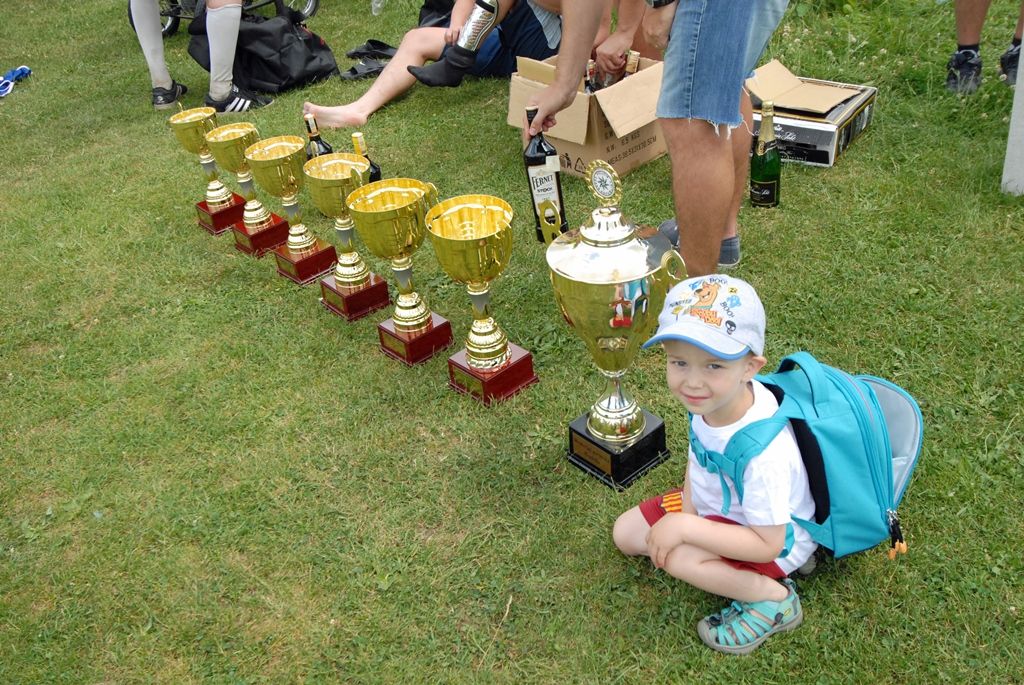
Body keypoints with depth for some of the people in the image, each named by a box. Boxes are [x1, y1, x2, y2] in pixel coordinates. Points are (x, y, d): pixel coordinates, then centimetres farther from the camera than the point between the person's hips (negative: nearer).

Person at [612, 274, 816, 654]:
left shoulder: (762, 452, -41)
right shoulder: (708, 401, -20)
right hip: (712, 504, 8)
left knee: (679, 558, -30)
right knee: (627, 534, 6)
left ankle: (774, 599, -5)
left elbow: (767, 545, -32)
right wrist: (687, 509, -10)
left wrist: (685, 528, -32)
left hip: (775, 535, -8)